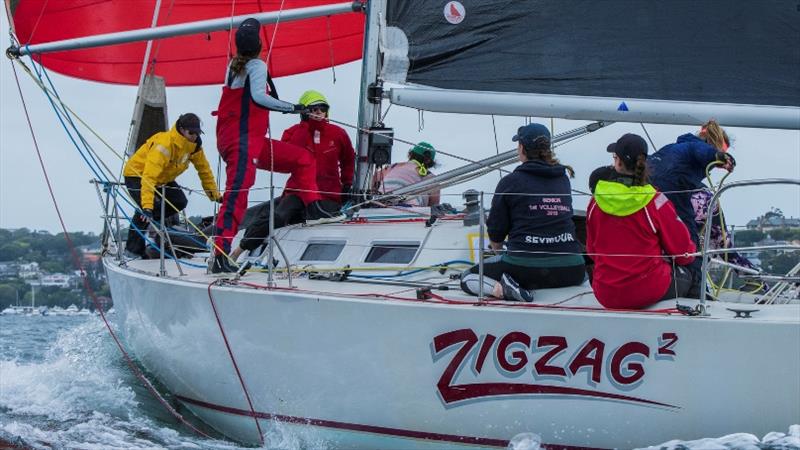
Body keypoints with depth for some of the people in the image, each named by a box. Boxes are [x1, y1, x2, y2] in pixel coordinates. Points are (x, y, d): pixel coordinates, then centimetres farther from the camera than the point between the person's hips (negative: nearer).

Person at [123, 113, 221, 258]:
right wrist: (147, 206, -52)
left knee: (180, 202, -10)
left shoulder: (194, 145, -12)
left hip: (163, 178, 8)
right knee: (149, 206, -29)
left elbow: (204, 169, 5)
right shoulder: (164, 144, -36)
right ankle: (133, 248, -17)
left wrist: (214, 194, 7)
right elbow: (149, 176, -44)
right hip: (137, 174, -8)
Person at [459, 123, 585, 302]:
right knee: (583, 274, 40)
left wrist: (496, 248, 28)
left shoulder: (510, 182, -1)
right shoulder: (563, 178, 12)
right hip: (570, 270, 4)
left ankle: (501, 289, -13)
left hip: (525, 268, -4)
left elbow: (495, 234, 4)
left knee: (467, 277, 17)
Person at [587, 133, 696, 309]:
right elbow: (683, 252, -5)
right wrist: (690, 253, 19)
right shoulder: (655, 202, -14)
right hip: (648, 291, -4)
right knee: (685, 276, 28)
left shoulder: (596, 202, -4)